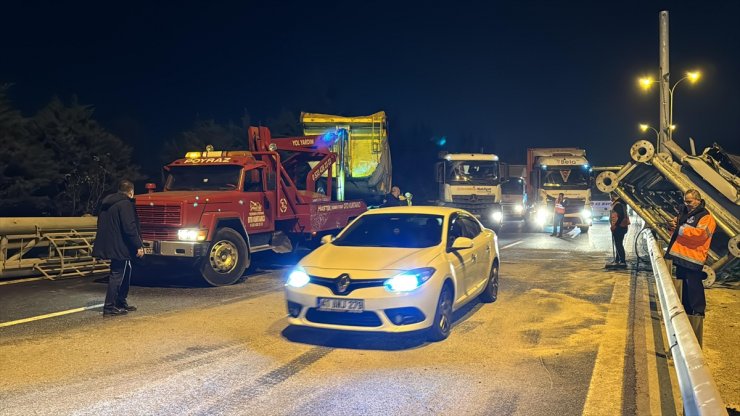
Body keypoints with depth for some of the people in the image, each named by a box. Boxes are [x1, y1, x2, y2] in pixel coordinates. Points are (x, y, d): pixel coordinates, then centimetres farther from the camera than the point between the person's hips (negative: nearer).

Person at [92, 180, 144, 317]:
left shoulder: (107, 203, 15)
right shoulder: (126, 204, -15)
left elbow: (102, 224, 22)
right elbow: (130, 227, -23)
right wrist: (139, 246, -19)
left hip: (109, 245, 10)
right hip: (120, 247, -10)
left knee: (125, 272, 19)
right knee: (117, 276, -6)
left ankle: (121, 303, 26)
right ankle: (109, 307, -4)